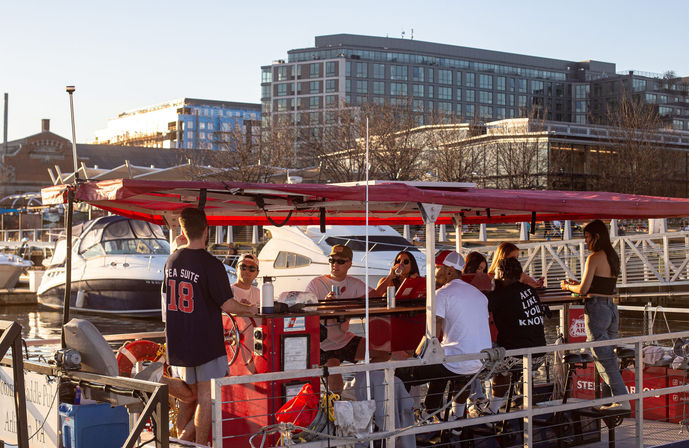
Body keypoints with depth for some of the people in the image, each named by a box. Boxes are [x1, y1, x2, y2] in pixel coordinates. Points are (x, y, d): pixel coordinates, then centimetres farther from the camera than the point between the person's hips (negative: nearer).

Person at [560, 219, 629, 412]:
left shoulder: (594, 258, -13)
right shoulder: (613, 257, 12)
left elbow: (584, 290, -16)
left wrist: (567, 287, 3)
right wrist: (575, 283, 21)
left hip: (596, 309, -8)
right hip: (612, 308, 8)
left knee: (604, 358, -4)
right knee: (609, 356, 13)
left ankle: (622, 400, -7)